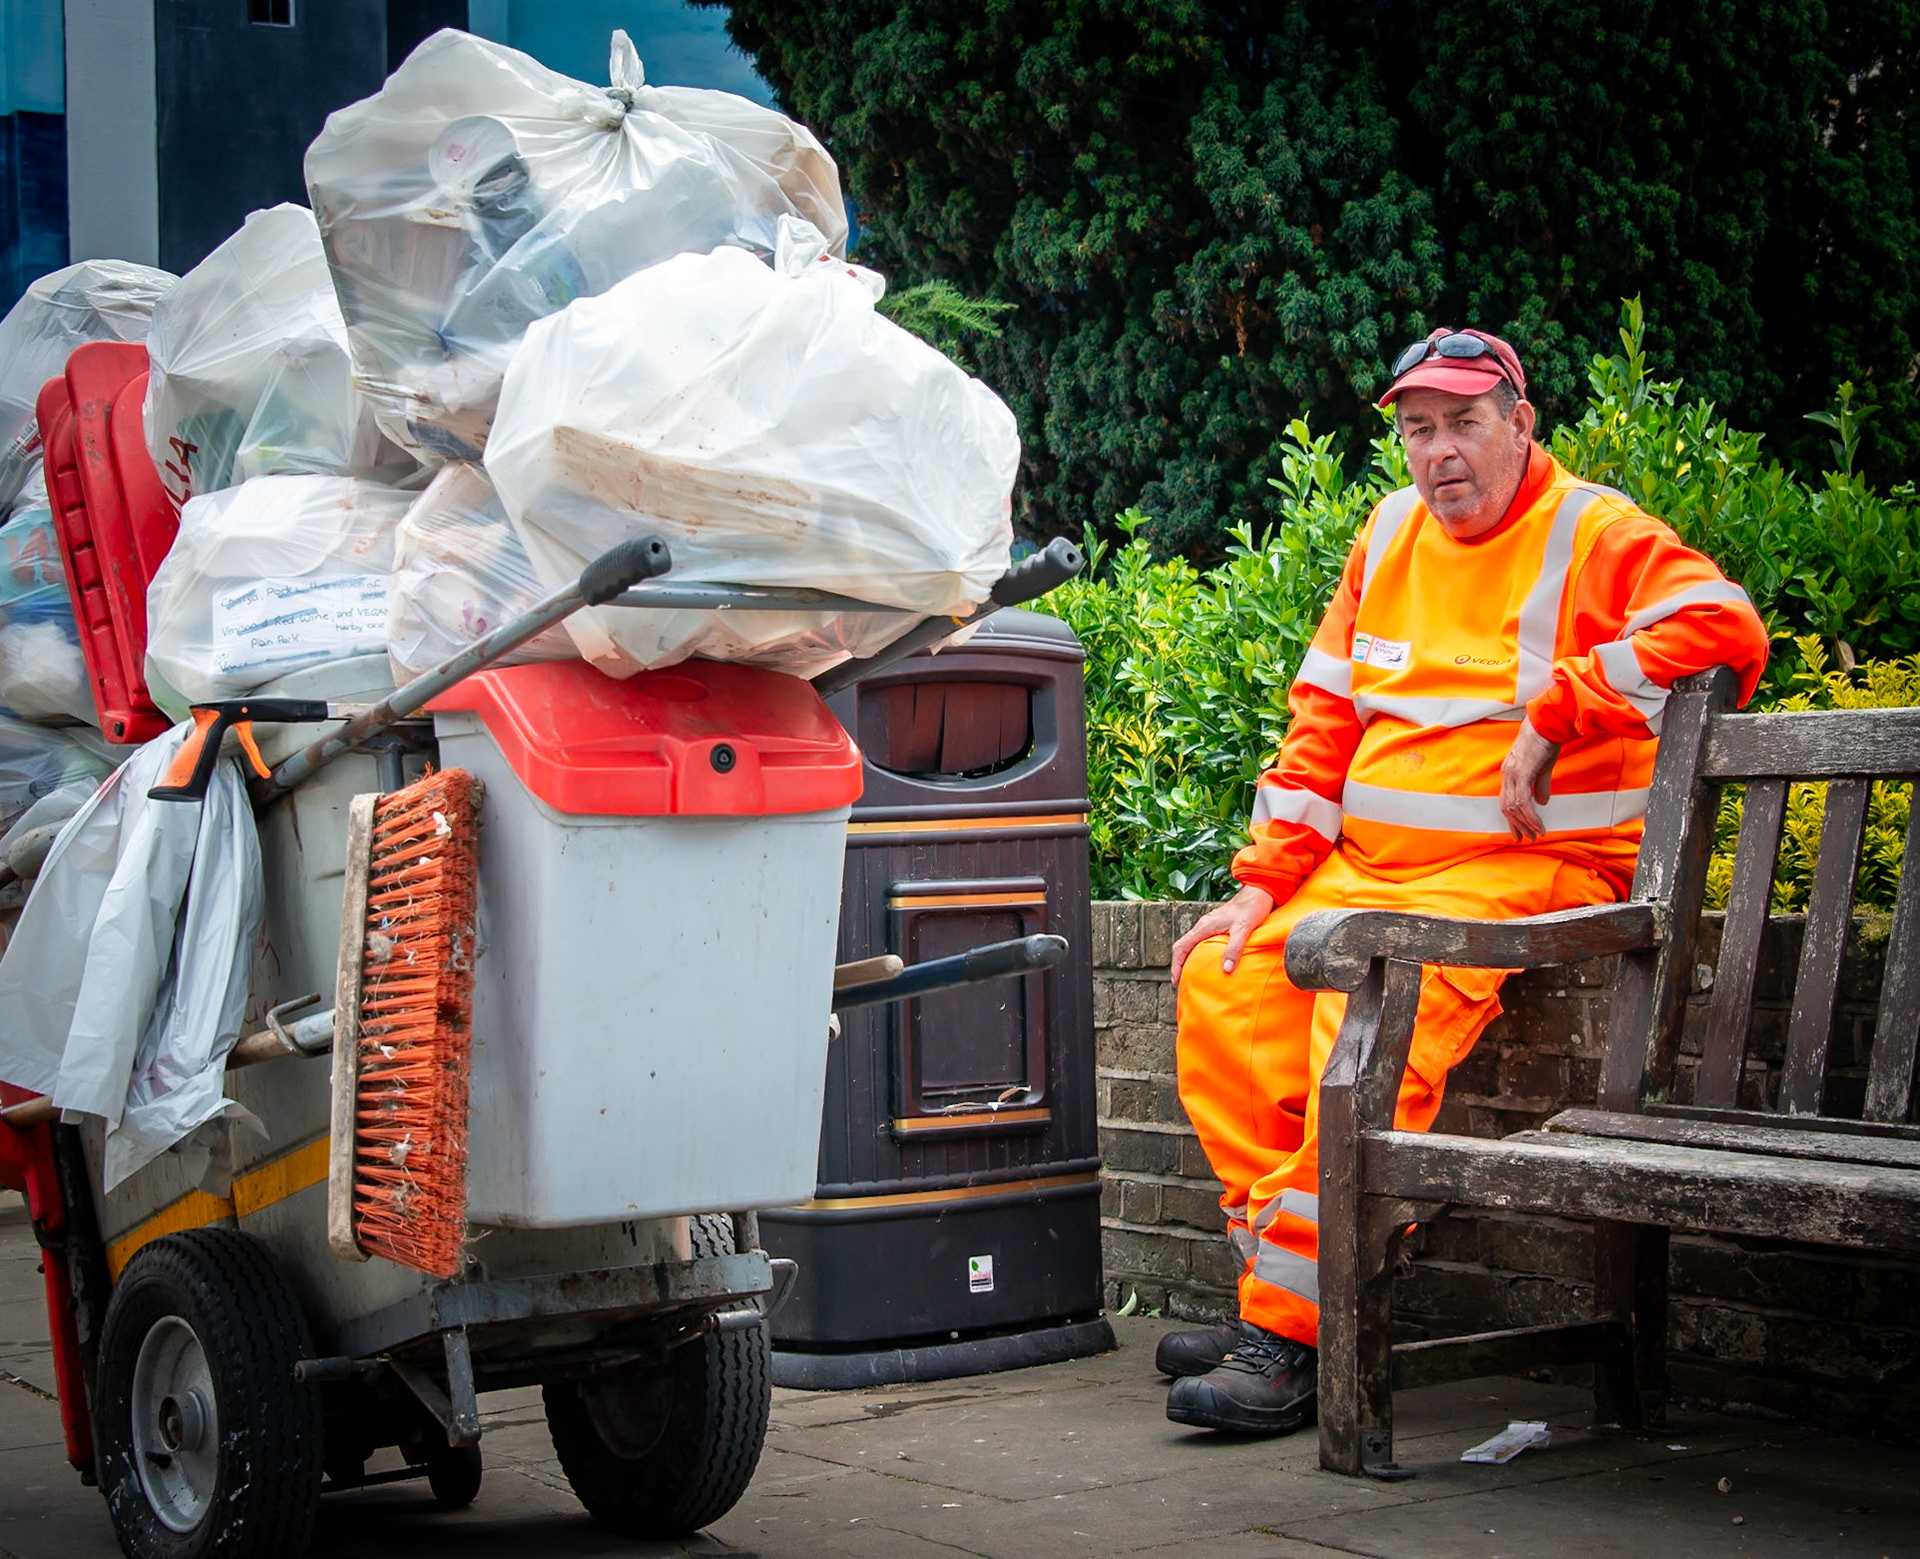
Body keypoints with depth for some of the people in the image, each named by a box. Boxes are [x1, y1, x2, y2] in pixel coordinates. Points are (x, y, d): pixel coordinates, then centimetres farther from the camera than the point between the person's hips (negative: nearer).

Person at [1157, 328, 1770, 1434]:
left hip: (1529, 867, -7)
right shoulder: (1390, 536, 16)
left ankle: (1295, 1332, -24)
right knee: (1223, 980, -13)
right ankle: (1279, 1284, -8)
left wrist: (1551, 715, -20)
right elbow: (1325, 723, 18)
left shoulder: (1592, 535, -4)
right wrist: (1263, 883, 7)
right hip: (1365, 865, 7)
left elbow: (1727, 630, -21)